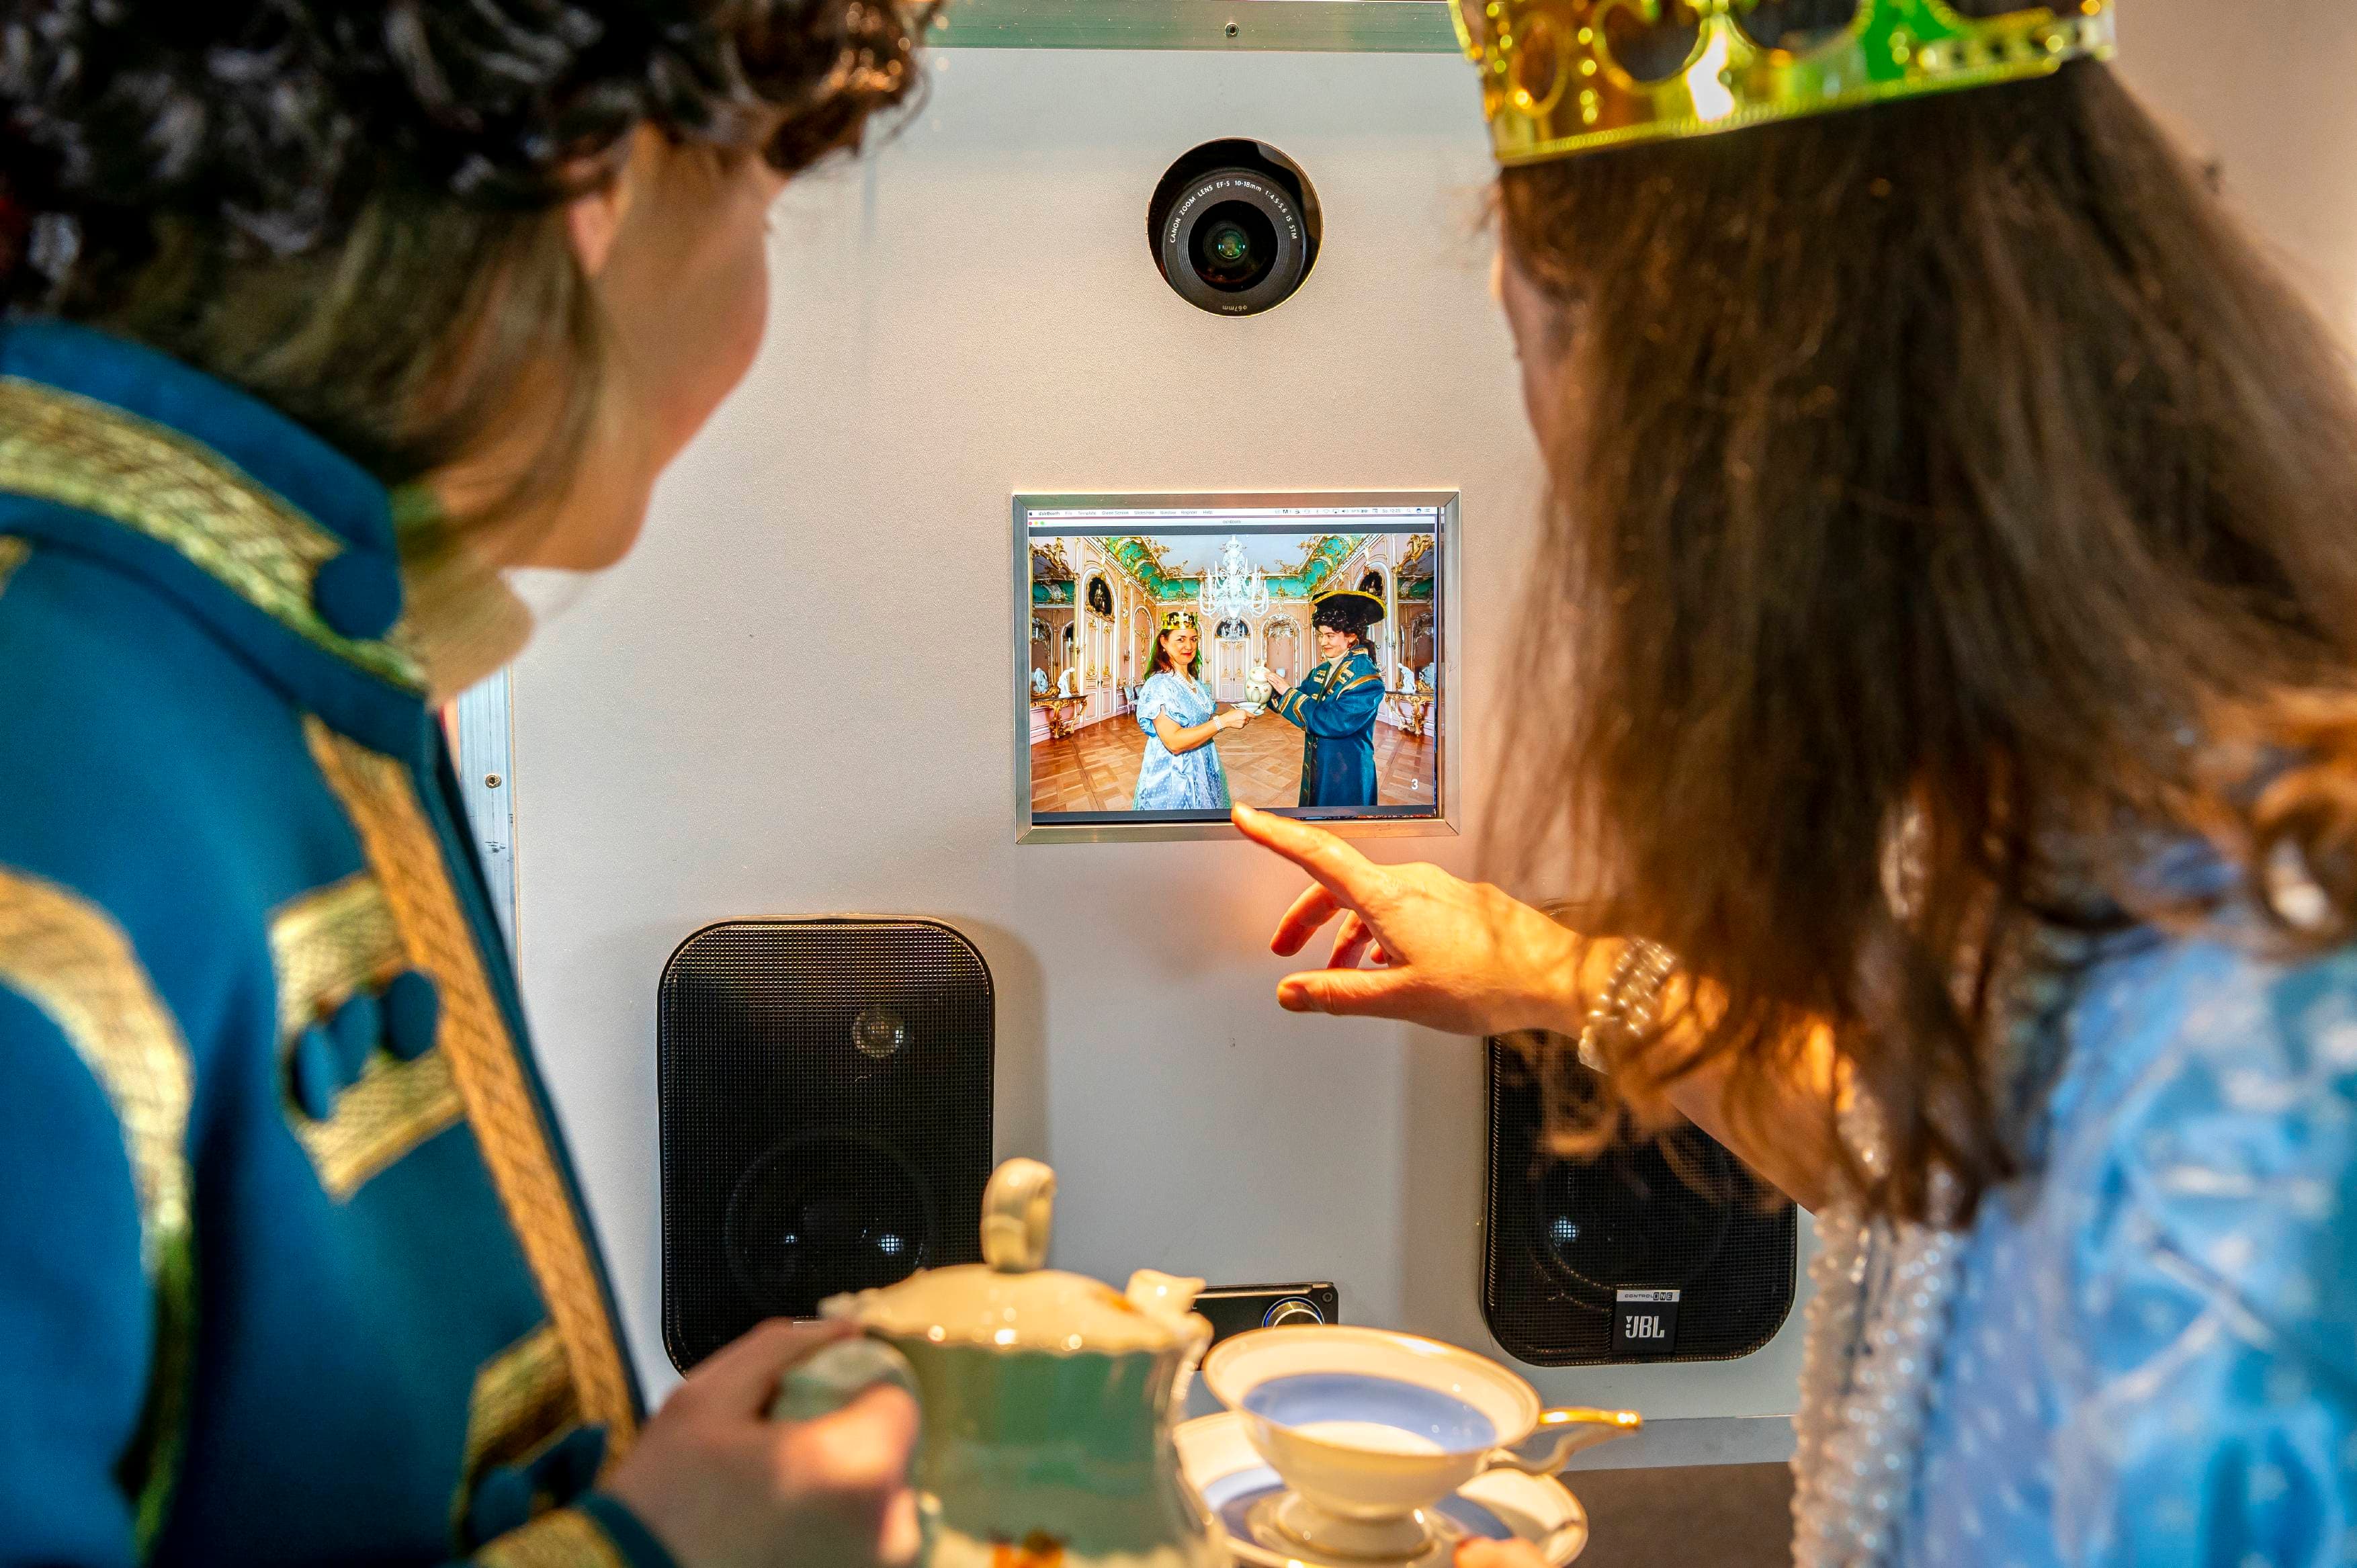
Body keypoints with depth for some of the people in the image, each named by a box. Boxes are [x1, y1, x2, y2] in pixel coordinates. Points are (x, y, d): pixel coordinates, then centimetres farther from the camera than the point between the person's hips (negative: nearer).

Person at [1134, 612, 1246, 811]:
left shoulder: (1197, 684, 9)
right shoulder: (1159, 685, -18)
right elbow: (1174, 742, -27)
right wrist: (1223, 721, -29)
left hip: (1203, 774, 8)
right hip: (1173, 778, -8)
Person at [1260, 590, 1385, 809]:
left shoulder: (1366, 678, -18)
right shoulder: (1322, 671, 6)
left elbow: (1333, 722, -27)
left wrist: (1288, 693, -21)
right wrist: (1271, 685, -9)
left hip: (1347, 780, -8)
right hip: (1315, 772, 8)